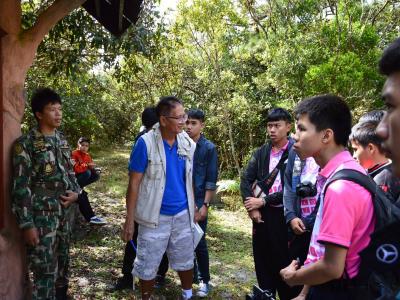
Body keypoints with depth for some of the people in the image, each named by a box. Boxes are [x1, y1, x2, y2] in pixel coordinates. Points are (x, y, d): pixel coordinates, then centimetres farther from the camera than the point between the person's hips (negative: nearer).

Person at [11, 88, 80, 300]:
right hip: (41, 217, -6)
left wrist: (76, 192, -1)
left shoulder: (62, 140, 8)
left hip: (65, 214, 7)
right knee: (45, 270, -1)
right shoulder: (26, 144, -13)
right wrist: (27, 224, -16)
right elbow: (21, 187, -14)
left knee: (62, 261, 18)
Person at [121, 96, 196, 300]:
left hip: (182, 214, 4)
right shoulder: (146, 143, -16)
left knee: (185, 260, 19)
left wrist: (193, 208, 12)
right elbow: (134, 183, -12)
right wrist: (129, 220, -12)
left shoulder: (188, 143, -2)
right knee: (148, 265, 10)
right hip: (155, 216, -4)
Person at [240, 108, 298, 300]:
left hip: (283, 214, -5)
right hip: (261, 213, 5)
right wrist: (252, 207, -7)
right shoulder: (261, 153, 8)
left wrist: (263, 201, -12)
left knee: (283, 261, 5)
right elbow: (246, 179, 5)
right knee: (262, 260, 15)